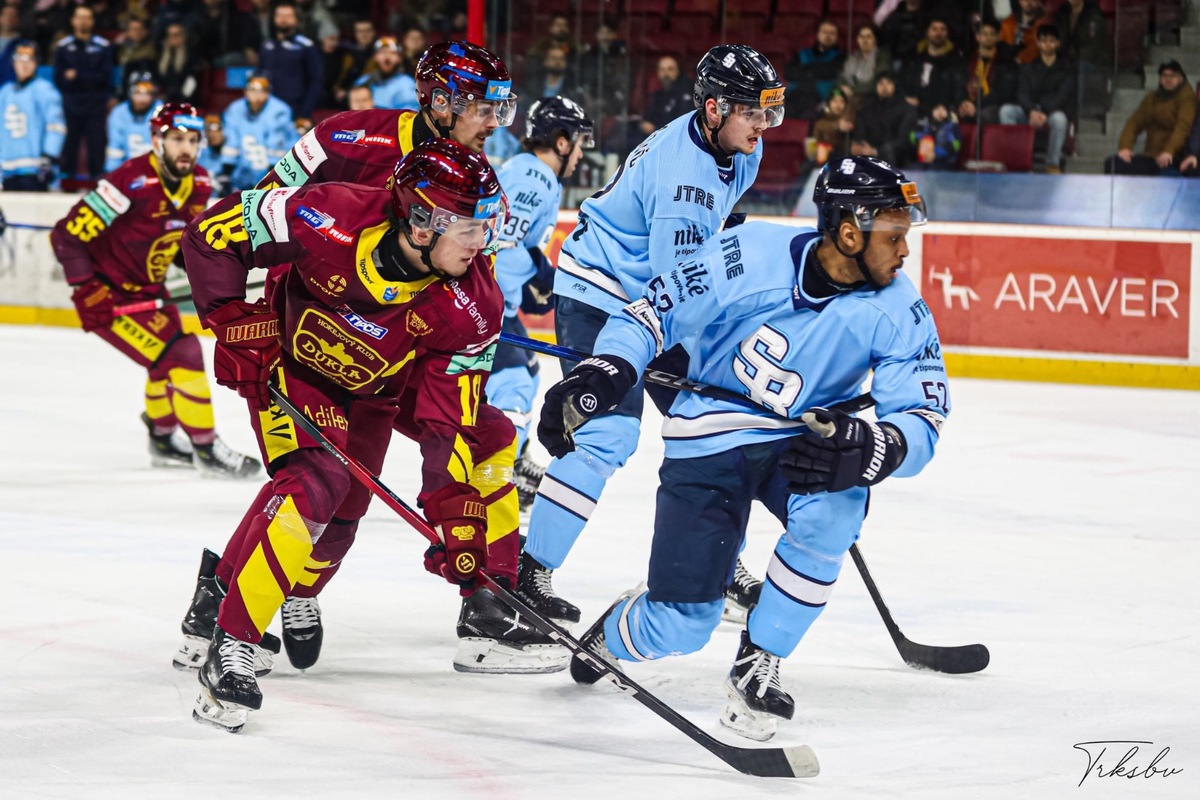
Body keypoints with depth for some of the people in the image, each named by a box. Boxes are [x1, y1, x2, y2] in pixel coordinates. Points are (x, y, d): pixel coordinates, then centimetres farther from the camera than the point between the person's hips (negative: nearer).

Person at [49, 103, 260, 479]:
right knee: (181, 357, -16)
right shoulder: (132, 183, -29)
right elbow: (67, 235, -26)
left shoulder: (198, 185, -4)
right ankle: (205, 449, -4)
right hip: (109, 296, -9)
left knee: (172, 354, 27)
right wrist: (88, 292, -26)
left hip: (145, 289, 9)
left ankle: (164, 439, 50)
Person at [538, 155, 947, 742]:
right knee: (680, 629, -5)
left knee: (834, 507, -35)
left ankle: (757, 666, -14)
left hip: (805, 441, 2)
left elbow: (922, 423, -18)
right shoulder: (750, 255, -21)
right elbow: (653, 311, -9)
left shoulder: (899, 312, -15)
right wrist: (602, 374, -25)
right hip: (708, 444, -2)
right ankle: (612, 632, 35)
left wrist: (869, 449, -39)